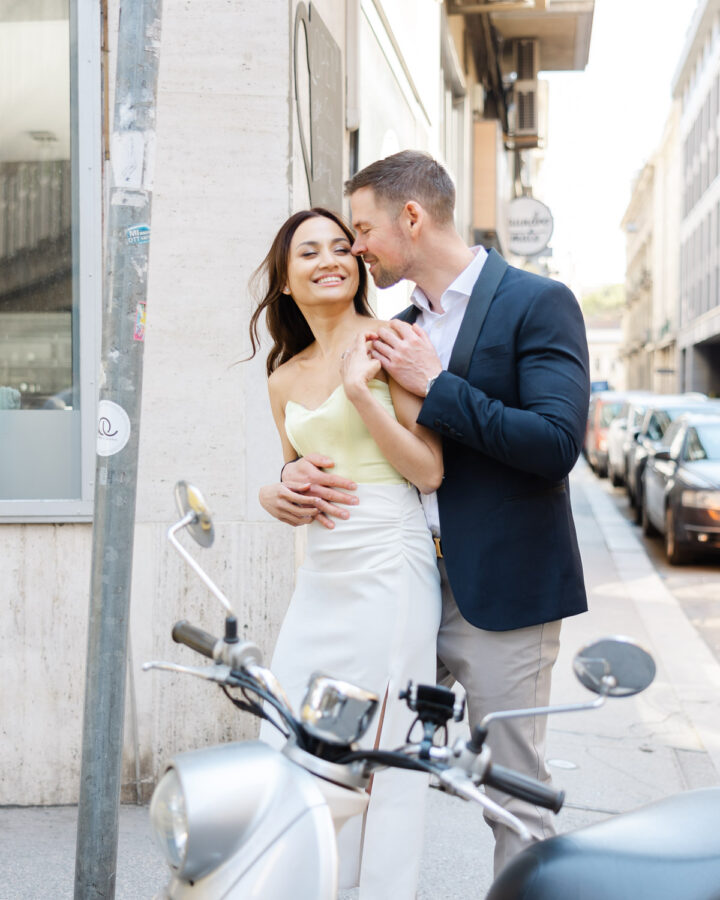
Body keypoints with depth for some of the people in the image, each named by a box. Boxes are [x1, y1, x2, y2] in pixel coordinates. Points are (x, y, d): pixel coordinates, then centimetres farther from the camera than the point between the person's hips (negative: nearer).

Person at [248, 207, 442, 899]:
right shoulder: (284, 379, 15)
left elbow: (430, 471, -8)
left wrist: (361, 390, -15)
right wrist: (288, 495, 8)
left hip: (388, 568, -6)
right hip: (319, 574, 7)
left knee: (377, 762, -3)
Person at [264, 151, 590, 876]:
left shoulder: (537, 303, -7)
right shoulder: (400, 326, 15)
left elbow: (557, 442, -18)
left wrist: (437, 385, -17)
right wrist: (298, 474, -2)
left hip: (497, 591, -6)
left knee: (516, 801, 3)